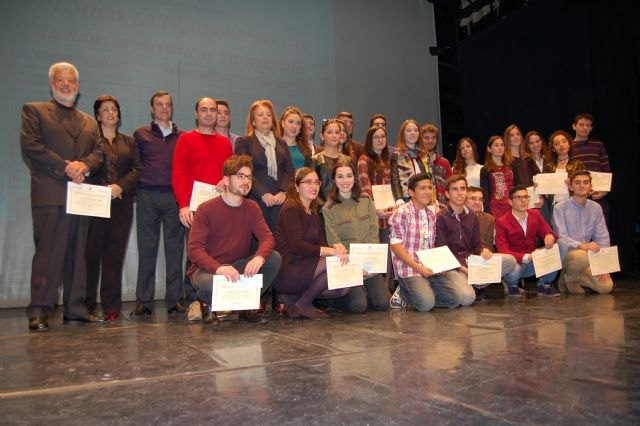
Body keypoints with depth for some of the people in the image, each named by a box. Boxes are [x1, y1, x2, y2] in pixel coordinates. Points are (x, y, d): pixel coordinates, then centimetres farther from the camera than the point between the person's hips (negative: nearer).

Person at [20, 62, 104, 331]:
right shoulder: (34, 111, 9)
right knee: (47, 254, -7)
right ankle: (39, 312, -2)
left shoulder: (89, 122, 24)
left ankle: (75, 308, 12)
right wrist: (66, 168, -13)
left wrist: (84, 165, -10)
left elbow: (99, 152, 11)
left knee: (77, 255, 6)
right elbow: (31, 146, -6)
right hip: (50, 195, -5)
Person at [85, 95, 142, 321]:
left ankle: (111, 305, 5)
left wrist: (121, 186, -9)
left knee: (115, 252, 1)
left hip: (121, 203, 3)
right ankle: (88, 303, 5)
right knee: (92, 251, -5)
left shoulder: (129, 141, 19)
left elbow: (137, 169, 8)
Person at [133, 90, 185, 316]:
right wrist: (137, 184, -2)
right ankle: (144, 300, 7)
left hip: (175, 196, 1)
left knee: (175, 247, 0)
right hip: (147, 196, 0)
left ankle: (174, 299, 6)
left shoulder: (182, 136, 14)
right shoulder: (141, 134, 13)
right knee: (147, 247, 1)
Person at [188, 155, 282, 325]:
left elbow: (267, 237, -10)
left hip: (238, 266, 5)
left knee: (274, 258, -19)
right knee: (213, 285, -39)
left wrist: (259, 257, -34)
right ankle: (207, 304, 2)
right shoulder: (206, 209, -12)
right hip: (206, 269, -4)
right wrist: (219, 268, -39)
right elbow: (194, 248, -21)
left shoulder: (252, 207, 2)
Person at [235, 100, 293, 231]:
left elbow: (289, 170, 11)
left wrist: (283, 191, -7)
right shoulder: (244, 142, 6)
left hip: (279, 200, 4)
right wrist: (263, 194, -14)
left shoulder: (281, 143, 20)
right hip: (256, 200, -3)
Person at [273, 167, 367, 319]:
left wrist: (336, 247, -15)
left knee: (344, 288, -7)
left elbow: (322, 244, 7)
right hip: (285, 272, -8)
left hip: (303, 269, 8)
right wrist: (331, 251, -25)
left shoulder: (314, 214, 17)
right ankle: (303, 304, -9)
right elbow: (296, 246, -21)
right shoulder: (291, 209, -10)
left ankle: (296, 296, 6)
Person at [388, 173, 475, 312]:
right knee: (426, 303, -29)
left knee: (467, 297, -9)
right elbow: (396, 246, -10)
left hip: (430, 268, 7)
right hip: (409, 269, -7)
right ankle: (404, 292, 5)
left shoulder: (431, 215, 16)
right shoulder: (402, 213, -6)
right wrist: (418, 267, -17)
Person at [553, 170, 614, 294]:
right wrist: (581, 245, -35)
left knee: (606, 286, -16)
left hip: (588, 253, 5)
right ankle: (567, 277, -5)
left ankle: (574, 277, 13)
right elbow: (561, 238, -17)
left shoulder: (596, 208, 5)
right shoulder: (560, 208, -10)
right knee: (582, 256, -38)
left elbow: (602, 237, 5)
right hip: (565, 253, -4)